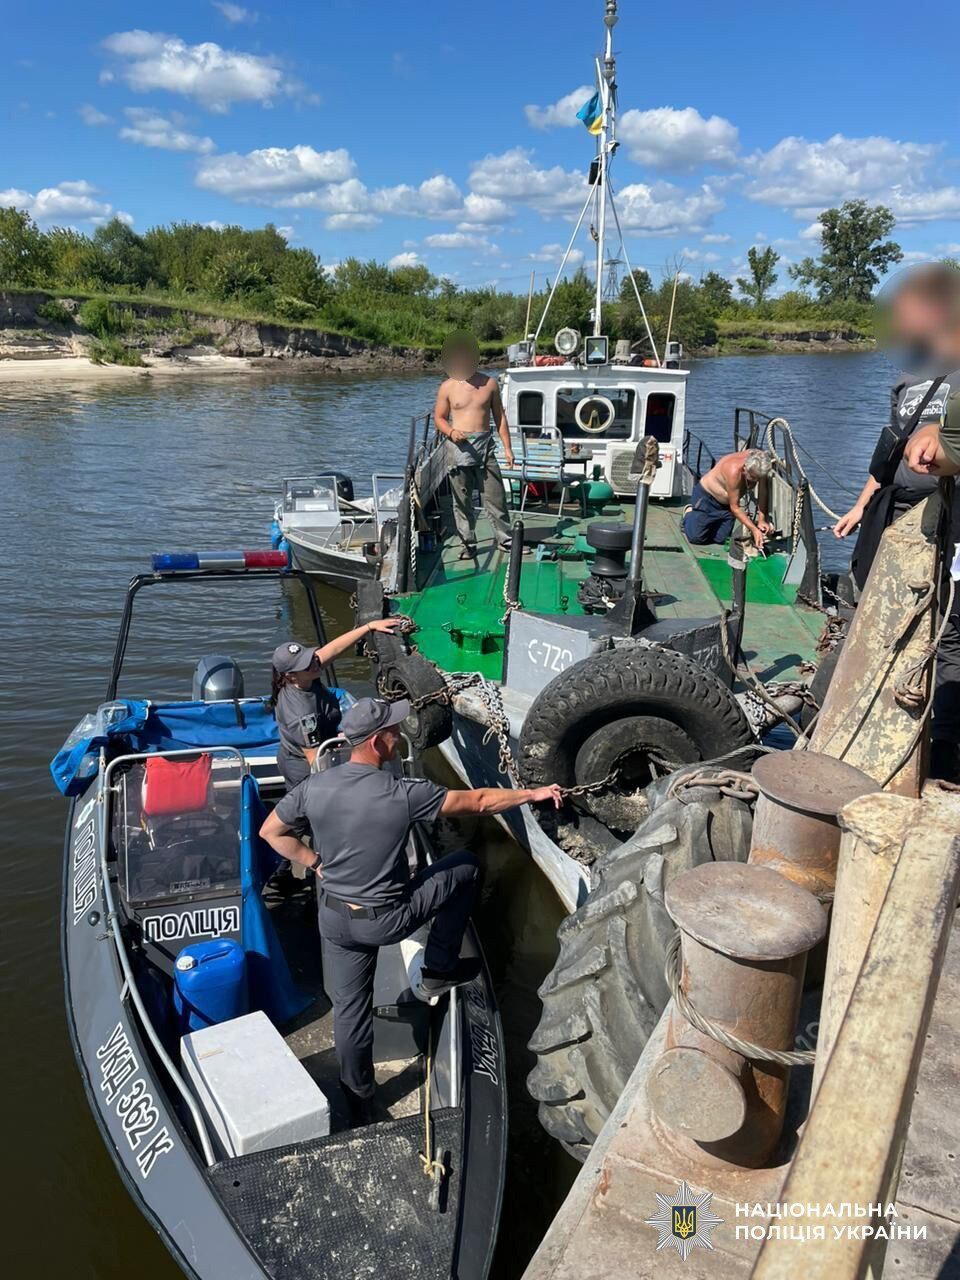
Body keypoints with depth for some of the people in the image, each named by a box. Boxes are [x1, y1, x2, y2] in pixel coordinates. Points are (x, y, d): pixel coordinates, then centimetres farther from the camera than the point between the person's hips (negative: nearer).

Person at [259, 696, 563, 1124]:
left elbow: (271, 832, 4)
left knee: (349, 1009, 21)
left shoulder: (315, 787, -11)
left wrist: (314, 863, 9)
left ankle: (358, 1106, 35)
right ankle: (439, 970, 24)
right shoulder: (403, 794, -22)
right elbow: (477, 801, -12)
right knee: (465, 865, 15)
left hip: (335, 918, 4)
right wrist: (532, 794, 1)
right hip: (387, 920, -4)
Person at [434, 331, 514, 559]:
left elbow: (499, 416, 11)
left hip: (485, 445, 1)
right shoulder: (447, 387, 2)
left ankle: (505, 538, 15)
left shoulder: (489, 383, 6)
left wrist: (507, 447, 6)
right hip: (459, 447, -1)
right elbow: (439, 418, 8)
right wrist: (451, 432, -14)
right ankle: (469, 544, 14)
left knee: (495, 496, 2)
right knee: (462, 500, 4)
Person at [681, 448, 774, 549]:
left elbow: (762, 493, -12)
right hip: (706, 495, -6)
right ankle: (689, 512, 21)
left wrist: (761, 520, -21)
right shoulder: (734, 470, -40)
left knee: (721, 539, 0)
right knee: (696, 538, -9)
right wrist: (754, 529, -34)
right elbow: (735, 507, -31)